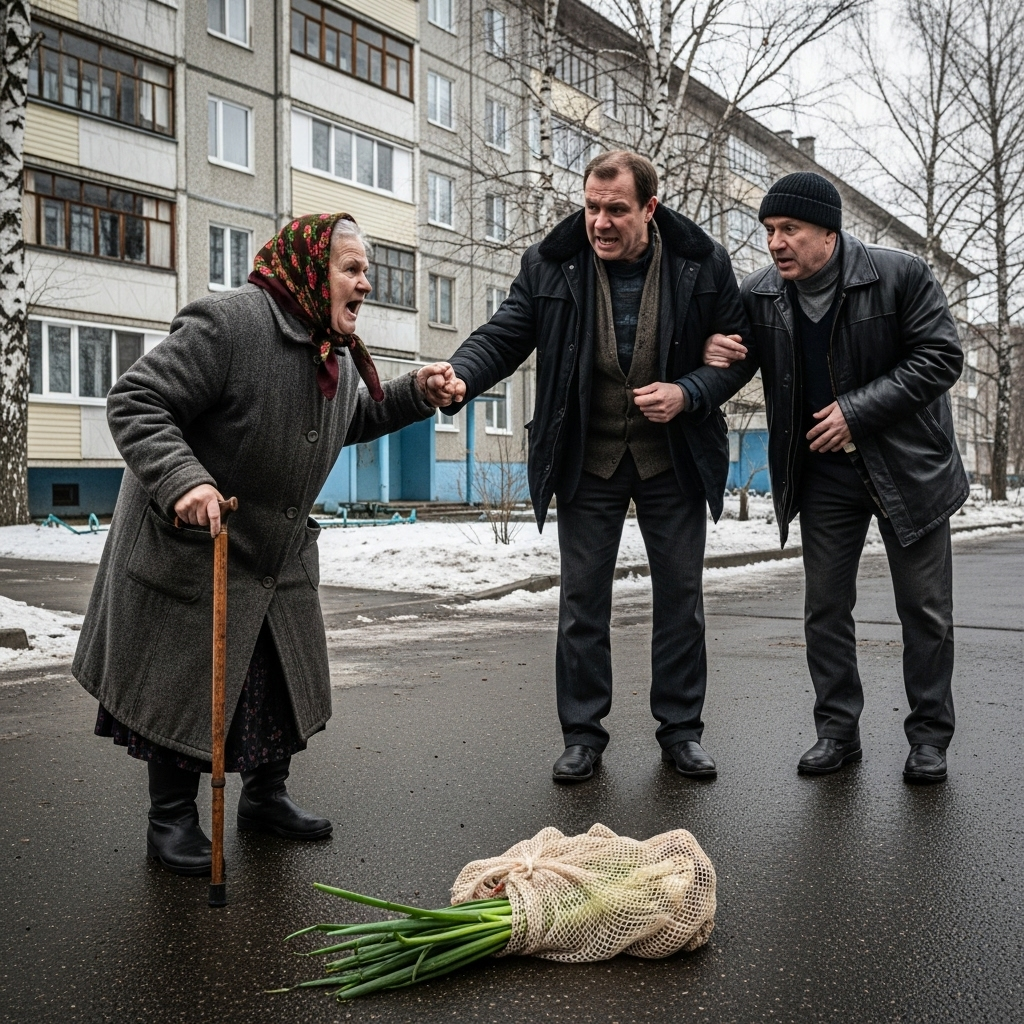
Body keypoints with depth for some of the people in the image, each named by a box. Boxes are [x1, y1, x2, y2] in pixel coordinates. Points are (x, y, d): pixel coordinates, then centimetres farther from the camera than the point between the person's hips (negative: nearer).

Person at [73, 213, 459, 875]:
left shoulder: (337, 353, 4)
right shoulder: (227, 324, -24)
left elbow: (354, 422, 22)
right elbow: (136, 403, -25)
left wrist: (417, 394, 7)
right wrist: (183, 479, -39)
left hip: (282, 556, 8)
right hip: (190, 550, -8)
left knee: (288, 678, 14)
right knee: (185, 685, 3)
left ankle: (266, 794, 34)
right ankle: (172, 818, 21)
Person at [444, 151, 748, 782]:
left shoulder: (703, 264, -7)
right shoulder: (550, 266, -7)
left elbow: (740, 350, 2)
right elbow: (503, 337, -9)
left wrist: (690, 394, -16)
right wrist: (459, 379, -30)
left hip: (673, 459, 0)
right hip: (587, 461, 0)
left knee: (681, 594, 8)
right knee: (583, 598, 4)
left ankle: (681, 730, 23)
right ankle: (583, 734, 18)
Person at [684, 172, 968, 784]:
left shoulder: (900, 276, -14)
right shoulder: (759, 296, -4)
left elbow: (941, 357, -15)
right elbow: (731, 366, -3)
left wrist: (856, 410, -22)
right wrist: (702, 376, -28)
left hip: (908, 467, -3)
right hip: (823, 474, 3)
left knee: (926, 610, 5)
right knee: (825, 608, 7)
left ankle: (930, 737, 20)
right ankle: (838, 731, 21)